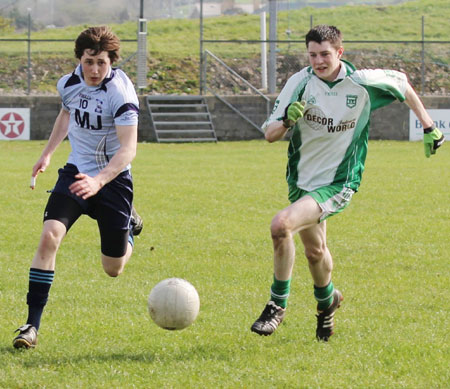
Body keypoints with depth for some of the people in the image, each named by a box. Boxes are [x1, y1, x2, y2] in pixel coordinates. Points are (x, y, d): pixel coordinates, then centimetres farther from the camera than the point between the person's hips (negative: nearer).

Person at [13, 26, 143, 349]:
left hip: (113, 177, -3)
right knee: (50, 236, -21)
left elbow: (128, 148, -27)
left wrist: (98, 180, -41)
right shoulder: (69, 84, -4)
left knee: (113, 269, 5)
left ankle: (129, 225, 42)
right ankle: (32, 325, -18)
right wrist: (48, 153, 21)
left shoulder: (121, 94, -21)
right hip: (76, 171, 3)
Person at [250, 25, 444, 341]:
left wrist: (428, 127, 13)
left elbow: (403, 85, 7)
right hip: (301, 181, 4)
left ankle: (278, 304, -10)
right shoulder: (300, 83, -10)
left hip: (337, 184, -4)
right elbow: (269, 134, -11)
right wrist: (287, 120, -34)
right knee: (314, 249, 21)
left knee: (282, 225, -26)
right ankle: (327, 300, 53)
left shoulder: (362, 83, -14)